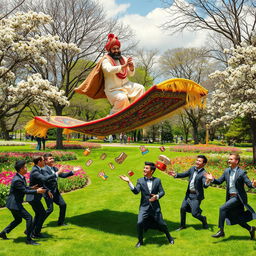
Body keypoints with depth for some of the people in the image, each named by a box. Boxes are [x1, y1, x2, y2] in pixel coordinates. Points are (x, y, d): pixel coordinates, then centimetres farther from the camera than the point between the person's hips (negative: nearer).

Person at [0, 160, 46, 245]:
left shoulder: (21, 177, 5)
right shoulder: (17, 180, -25)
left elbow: (24, 187, 18)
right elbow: (24, 191, -22)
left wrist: (31, 188, 3)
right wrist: (37, 191, -18)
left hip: (14, 203, 11)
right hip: (14, 204, -11)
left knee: (18, 220, 24)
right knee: (29, 218, -10)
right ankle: (29, 239, -2)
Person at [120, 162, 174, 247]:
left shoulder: (157, 180, -1)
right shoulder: (140, 181, -1)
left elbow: (162, 192, 1)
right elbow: (136, 191, -14)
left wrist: (157, 196, -19)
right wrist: (129, 182, -24)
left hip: (155, 206, 0)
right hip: (144, 207, 0)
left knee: (161, 223, 7)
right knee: (139, 223, -13)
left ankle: (169, 237, 36)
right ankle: (140, 241, 11)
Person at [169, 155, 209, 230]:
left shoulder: (203, 173, -18)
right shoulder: (192, 169, 2)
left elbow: (205, 185, -29)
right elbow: (184, 174, 9)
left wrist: (207, 182, -51)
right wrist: (176, 175, -8)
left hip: (196, 196, -6)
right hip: (189, 194, 6)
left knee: (194, 213, -4)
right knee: (183, 208, 10)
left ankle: (203, 219, 29)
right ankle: (182, 225, 29)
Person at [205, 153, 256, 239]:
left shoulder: (241, 173, -12)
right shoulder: (227, 171, 6)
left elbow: (249, 184, -13)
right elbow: (219, 181, 8)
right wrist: (212, 179, -10)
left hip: (238, 197, -7)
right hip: (230, 197, 7)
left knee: (222, 208, -20)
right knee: (236, 218, 12)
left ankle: (221, 231, -10)